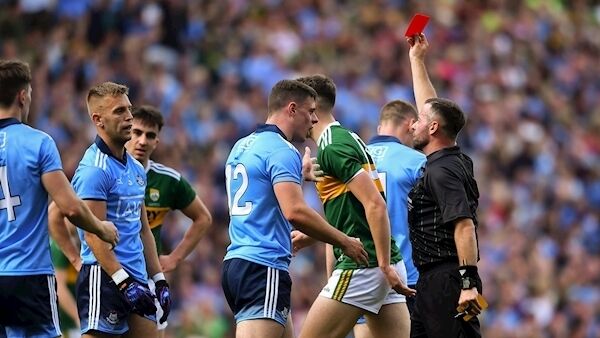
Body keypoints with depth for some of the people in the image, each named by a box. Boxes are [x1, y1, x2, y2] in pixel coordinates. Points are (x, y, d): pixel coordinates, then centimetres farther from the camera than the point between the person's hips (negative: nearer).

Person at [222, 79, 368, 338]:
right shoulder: (281, 150, -11)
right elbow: (295, 211, -21)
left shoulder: (242, 146, 18)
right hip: (264, 267, -10)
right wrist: (344, 242, -11)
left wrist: (299, 175, 43)